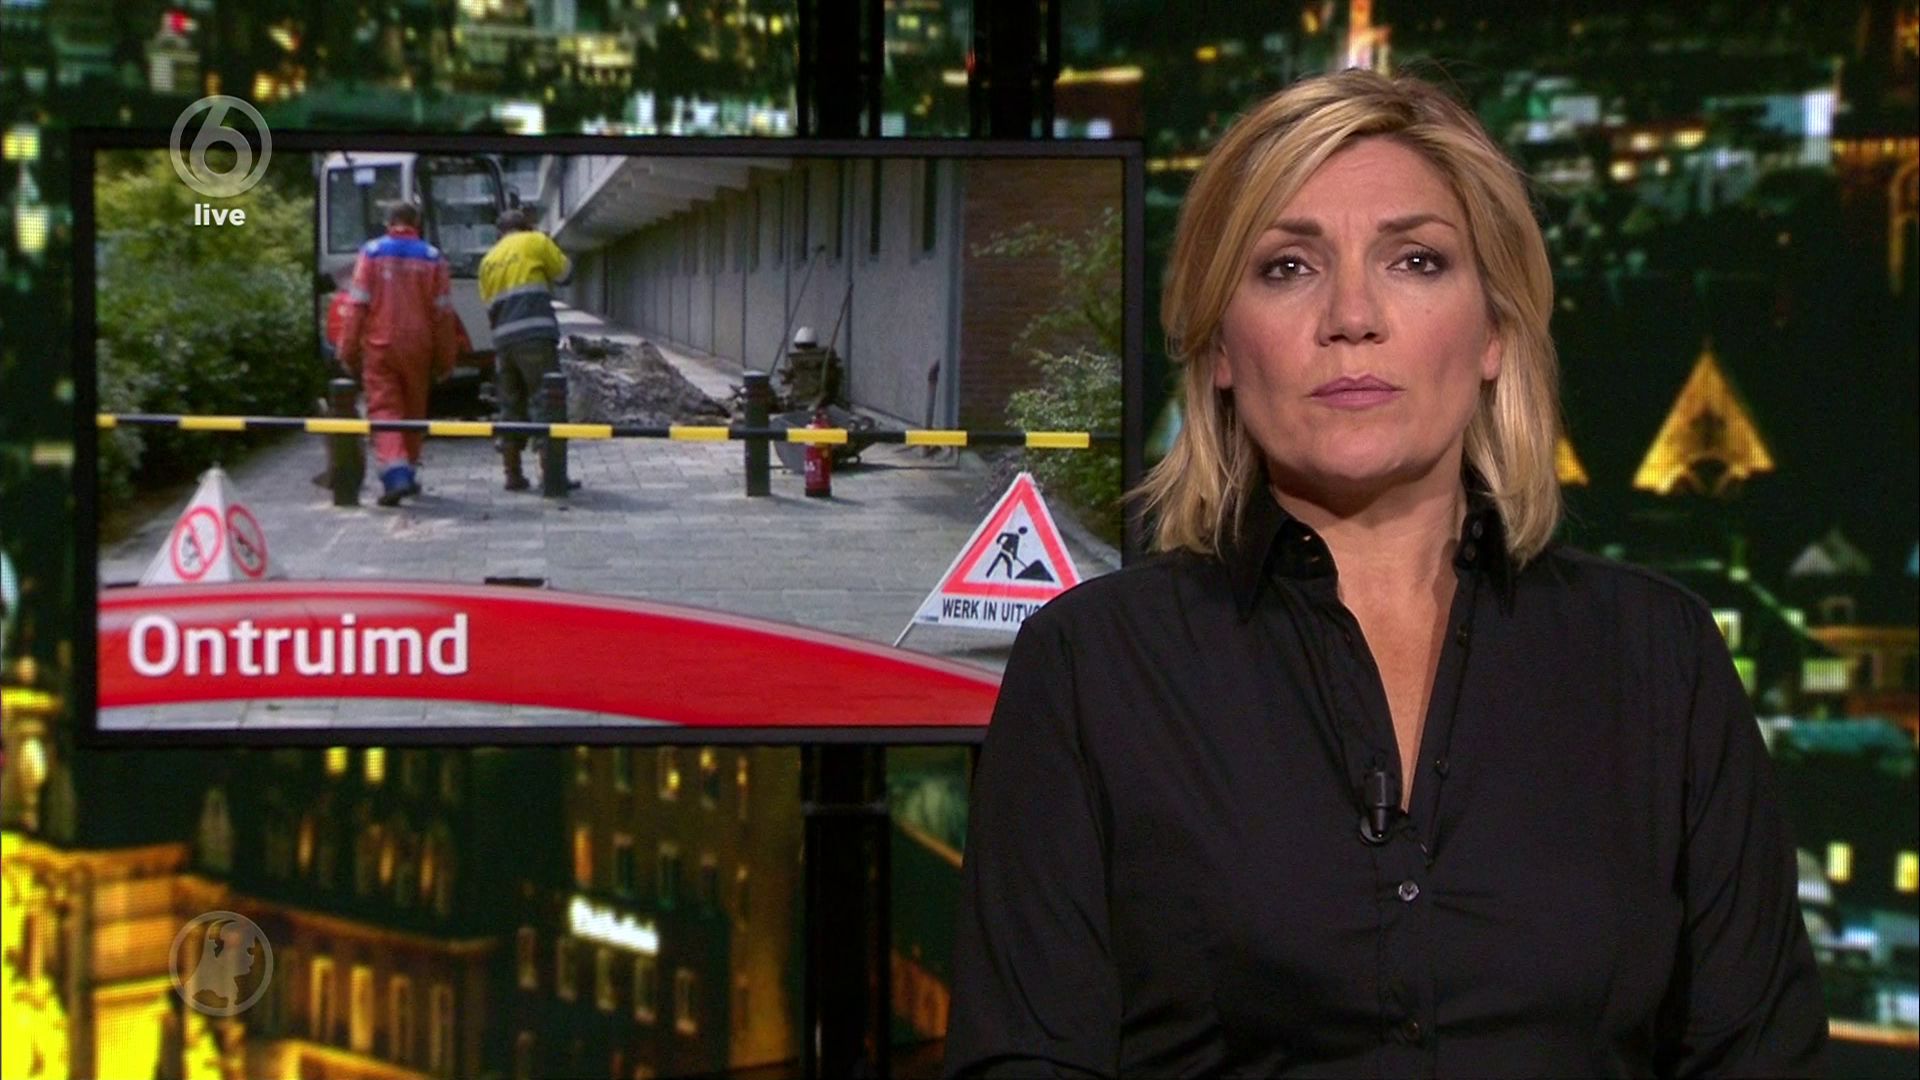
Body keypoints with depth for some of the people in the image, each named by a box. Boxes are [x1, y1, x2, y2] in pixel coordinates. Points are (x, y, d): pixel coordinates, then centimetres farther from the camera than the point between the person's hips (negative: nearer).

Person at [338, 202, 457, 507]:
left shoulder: (371, 253, -1)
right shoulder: (432, 258, 2)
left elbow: (357, 305, -5)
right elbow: (443, 313, 2)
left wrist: (348, 350, 0)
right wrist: (445, 359, 8)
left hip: (379, 345, -2)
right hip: (417, 347, 2)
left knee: (384, 410, -4)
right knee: (414, 411, 16)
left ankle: (394, 475, -21)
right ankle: (407, 473, 25)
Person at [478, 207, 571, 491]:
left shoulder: (488, 260, 21)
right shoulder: (534, 242, 4)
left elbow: (488, 302, 19)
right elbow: (562, 270, 12)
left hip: (503, 339, 6)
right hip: (535, 336, -6)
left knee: (510, 405, 12)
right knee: (546, 402, -6)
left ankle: (513, 473, 12)